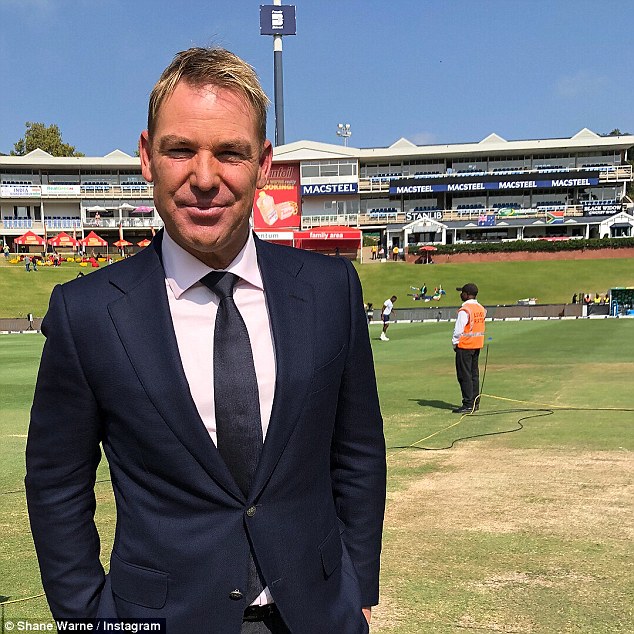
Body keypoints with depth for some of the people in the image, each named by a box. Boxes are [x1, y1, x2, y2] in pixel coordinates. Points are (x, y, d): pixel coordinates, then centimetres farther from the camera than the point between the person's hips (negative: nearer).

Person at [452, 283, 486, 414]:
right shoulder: (481, 309, 9)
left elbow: (458, 330, -16)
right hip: (477, 345, 8)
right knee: (474, 374, 14)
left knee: (464, 376, -3)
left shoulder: (464, 310, -17)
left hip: (465, 346, -8)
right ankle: (475, 403, 18)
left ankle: (468, 405, -3)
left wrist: (455, 344, -4)